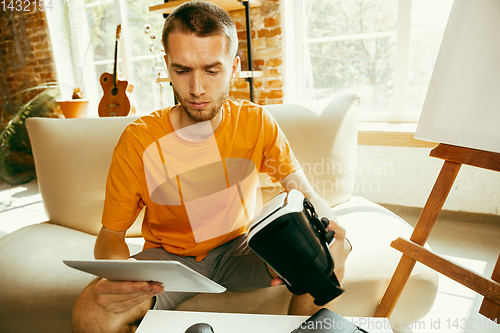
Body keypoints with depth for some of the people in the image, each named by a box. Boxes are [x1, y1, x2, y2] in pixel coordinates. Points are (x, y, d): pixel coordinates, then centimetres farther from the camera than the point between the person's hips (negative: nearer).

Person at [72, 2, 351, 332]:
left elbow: (303, 190, -10)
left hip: (239, 247, 2)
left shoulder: (256, 122, -10)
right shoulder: (138, 140, -16)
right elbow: (111, 232, -8)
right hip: (168, 255, -1)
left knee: (330, 250, -21)